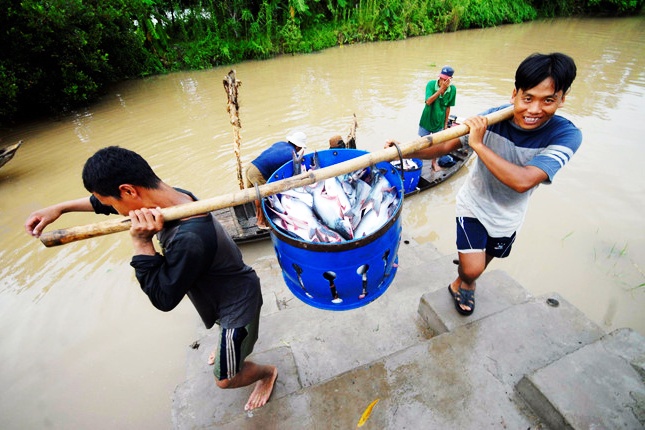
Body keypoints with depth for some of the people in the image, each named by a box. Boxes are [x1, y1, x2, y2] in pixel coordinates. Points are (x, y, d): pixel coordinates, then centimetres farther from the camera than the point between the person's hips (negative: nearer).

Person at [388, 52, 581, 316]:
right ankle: (464, 281, 31)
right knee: (472, 269, -8)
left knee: (483, 261, 24)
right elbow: (443, 147, -21)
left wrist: (478, 145, -37)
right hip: (474, 203, -1)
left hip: (507, 216, 2)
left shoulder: (566, 135, -24)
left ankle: (463, 283, 59)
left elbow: (522, 181, -37)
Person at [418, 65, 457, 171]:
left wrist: (446, 123, 3)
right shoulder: (431, 84, -18)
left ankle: (434, 162, 33)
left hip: (439, 120, 2)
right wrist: (441, 89, -34)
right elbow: (428, 102, -30)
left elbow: (448, 107, -2)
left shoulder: (453, 89, -11)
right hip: (427, 119, -2)